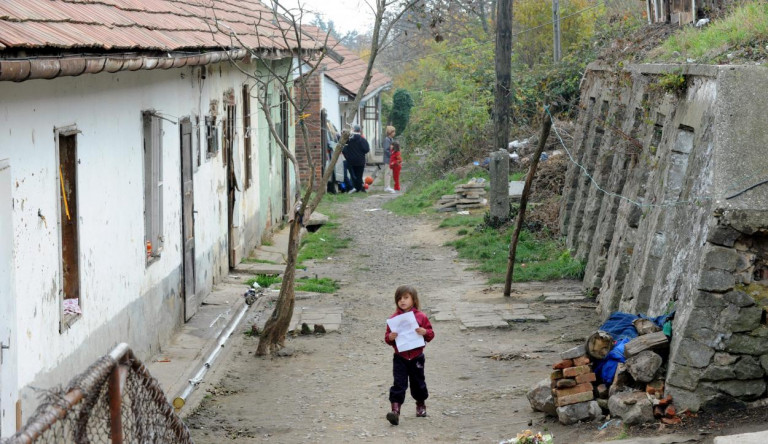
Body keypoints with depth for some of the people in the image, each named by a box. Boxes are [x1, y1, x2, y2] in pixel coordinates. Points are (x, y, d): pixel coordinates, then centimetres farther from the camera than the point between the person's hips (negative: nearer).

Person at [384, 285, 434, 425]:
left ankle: (421, 405, 37)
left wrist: (425, 332, -20)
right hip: (400, 357, -1)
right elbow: (387, 337, 4)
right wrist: (390, 337, -19)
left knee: (418, 382, 15)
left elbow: (431, 334, 1)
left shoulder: (421, 317, -2)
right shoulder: (393, 319, 0)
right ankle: (395, 410, -15)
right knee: (399, 383, -10)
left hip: (416, 357, 1)